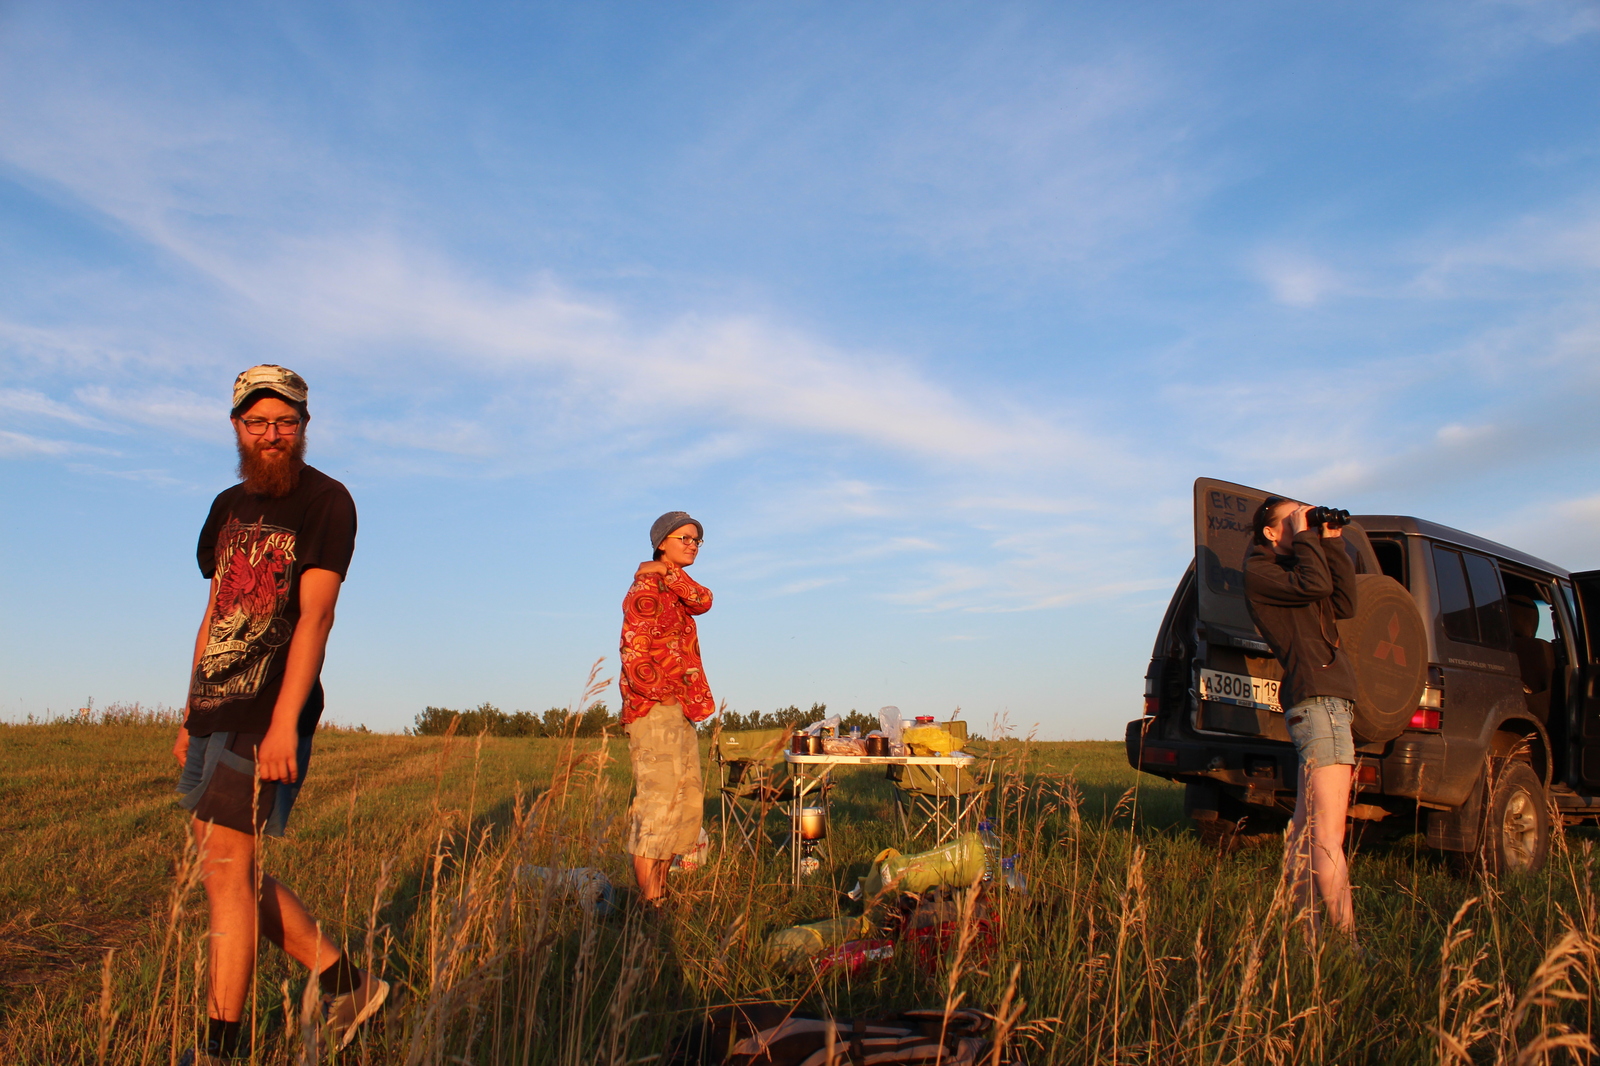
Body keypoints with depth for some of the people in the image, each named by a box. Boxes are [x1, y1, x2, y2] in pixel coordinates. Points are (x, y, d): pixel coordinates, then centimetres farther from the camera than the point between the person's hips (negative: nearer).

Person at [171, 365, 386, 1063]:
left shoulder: (326, 502, -7)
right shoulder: (229, 506, 16)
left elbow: (315, 617, -16)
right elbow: (214, 613, 19)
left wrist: (283, 722, -23)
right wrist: (191, 714, 17)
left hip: (269, 714, -8)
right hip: (214, 710, 8)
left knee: (226, 871, -6)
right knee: (231, 871, 11)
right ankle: (346, 986, 22)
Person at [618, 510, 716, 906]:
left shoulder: (674, 588, 20)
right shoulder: (646, 589, -9)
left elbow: (702, 601, -1)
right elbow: (634, 654, -17)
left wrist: (669, 573, -8)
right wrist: (662, 693, -11)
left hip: (679, 710, 10)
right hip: (653, 709, -10)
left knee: (688, 795, 11)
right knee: (659, 798, -11)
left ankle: (660, 892, 18)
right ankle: (649, 903, -7)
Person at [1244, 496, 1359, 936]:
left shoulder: (1290, 567, 25)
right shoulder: (1259, 571, -2)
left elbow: (1344, 602, 14)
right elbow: (1316, 584, -19)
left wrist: (1332, 543, 10)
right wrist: (1305, 534, -5)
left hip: (1322, 702, 10)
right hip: (1318, 700, -10)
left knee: (1306, 832, 10)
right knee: (1328, 838, -10)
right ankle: (1347, 937, -9)